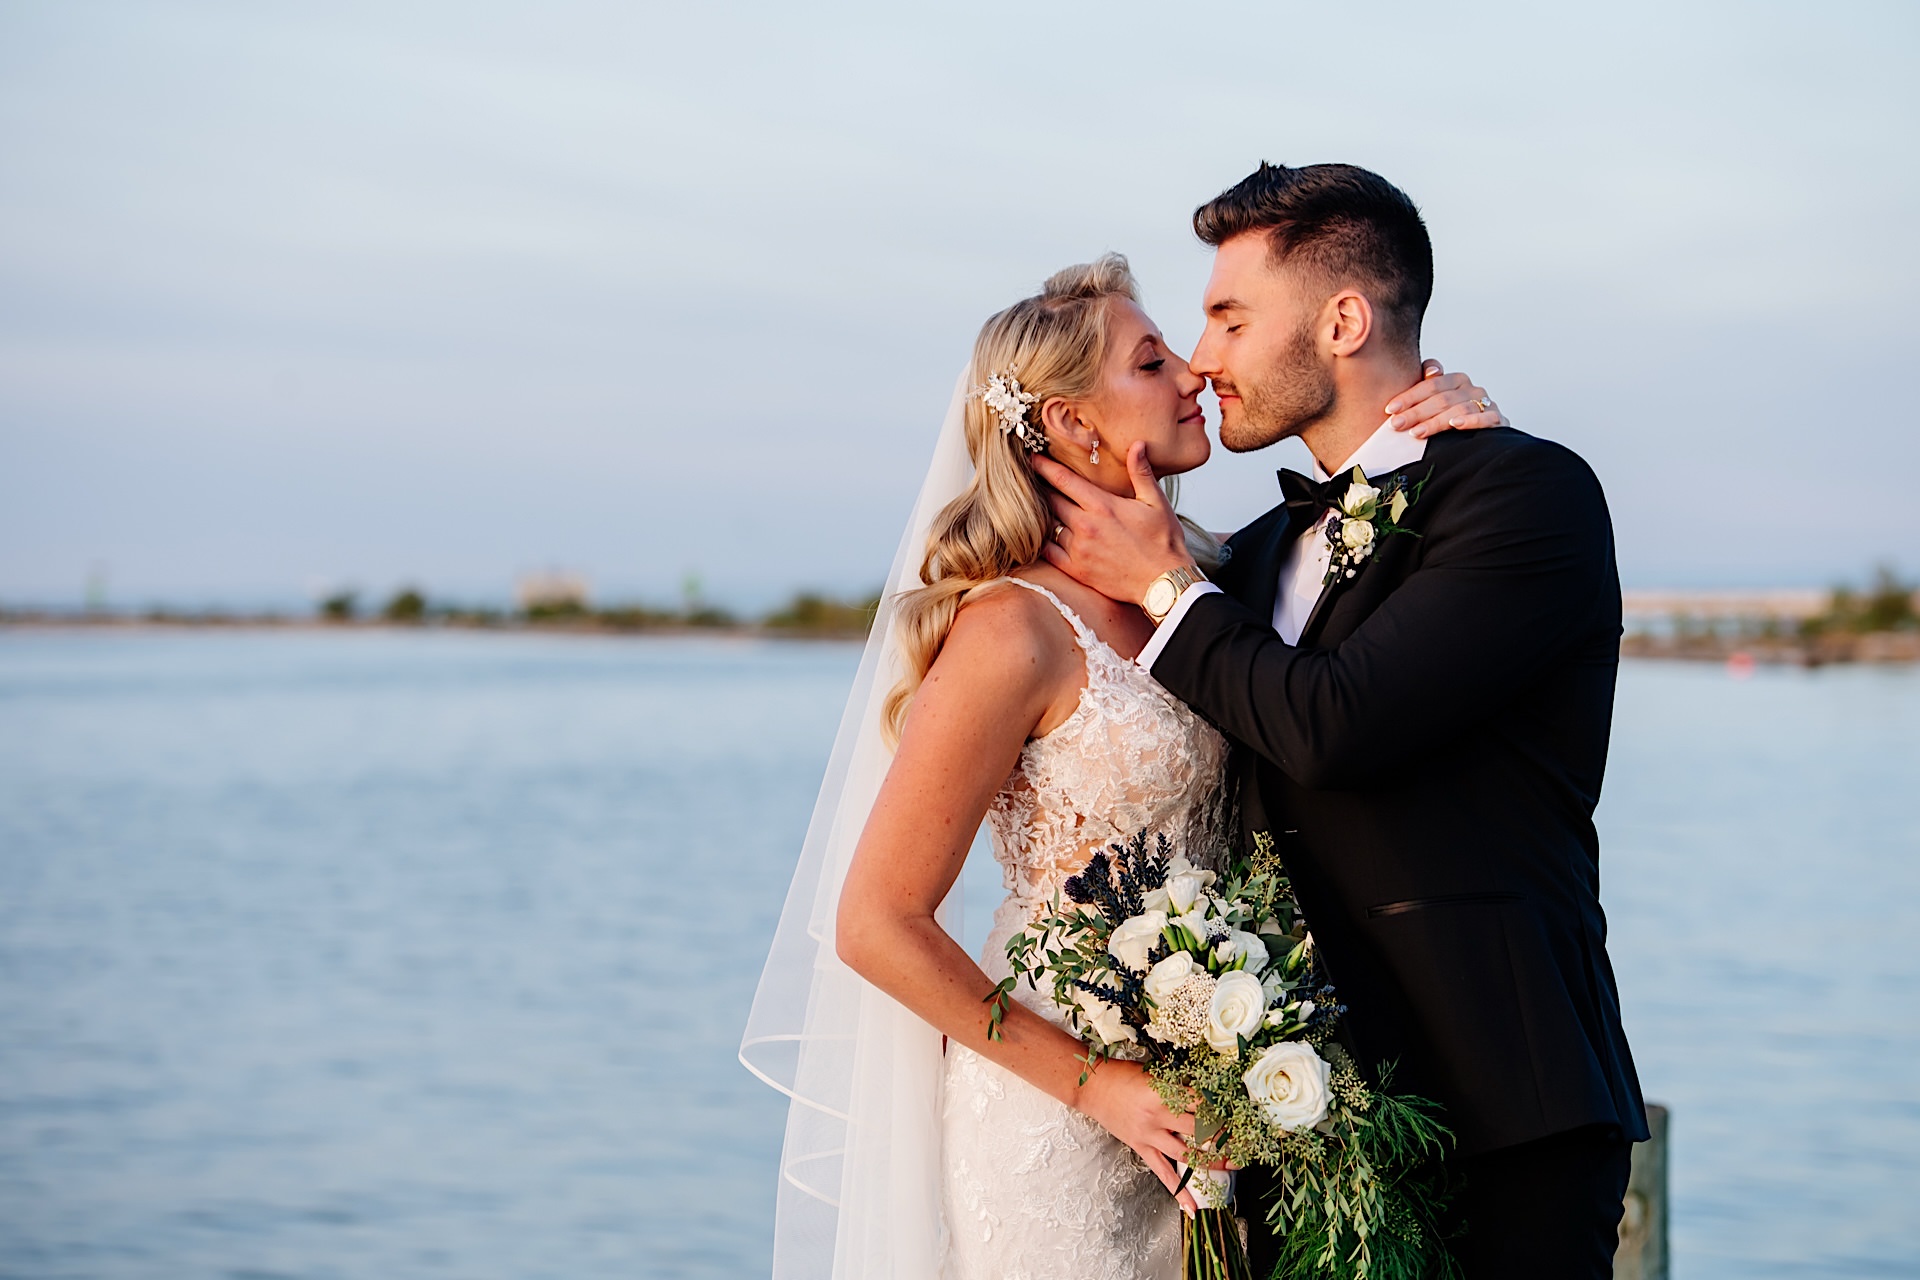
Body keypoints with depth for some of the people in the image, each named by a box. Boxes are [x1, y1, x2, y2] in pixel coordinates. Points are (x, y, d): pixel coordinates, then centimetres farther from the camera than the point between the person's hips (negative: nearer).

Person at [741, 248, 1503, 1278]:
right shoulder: (1014, 633, -18)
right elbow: (878, 926, -16)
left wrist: (1436, 425, -1)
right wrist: (1092, 1084, -15)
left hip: (1178, 1105, 7)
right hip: (1052, 1118, -7)